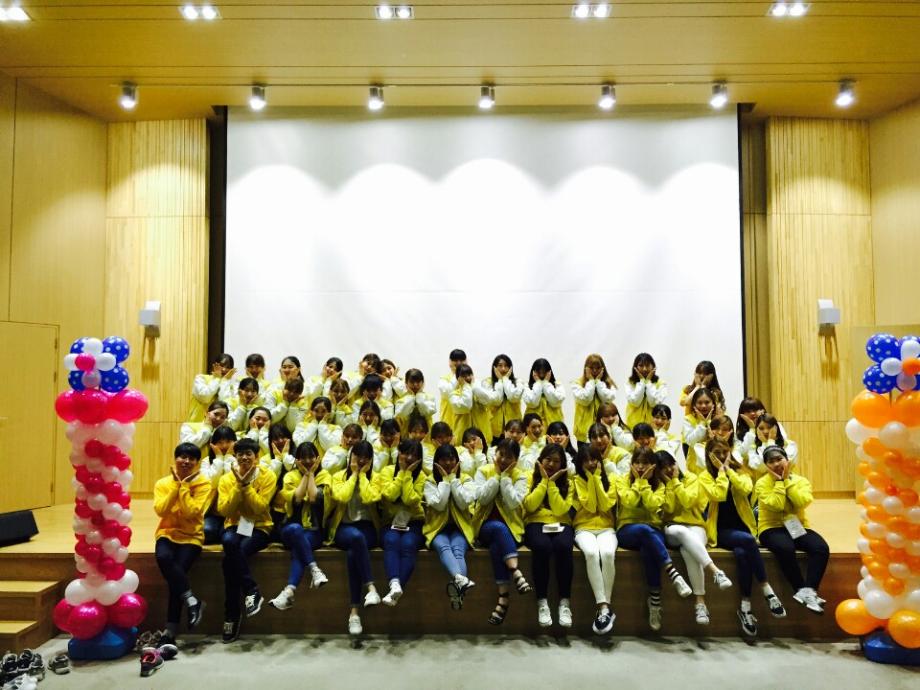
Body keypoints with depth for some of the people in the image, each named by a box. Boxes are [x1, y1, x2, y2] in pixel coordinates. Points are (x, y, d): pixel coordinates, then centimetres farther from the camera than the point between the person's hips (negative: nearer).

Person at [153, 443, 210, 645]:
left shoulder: (203, 483, -3)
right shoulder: (163, 483, 4)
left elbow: (192, 512, -16)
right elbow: (160, 510, -12)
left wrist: (183, 486, -14)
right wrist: (176, 485, -13)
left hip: (191, 536, -2)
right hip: (167, 533, 2)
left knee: (178, 570, -23)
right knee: (164, 558, -32)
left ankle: (171, 631, -10)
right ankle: (192, 601, -20)